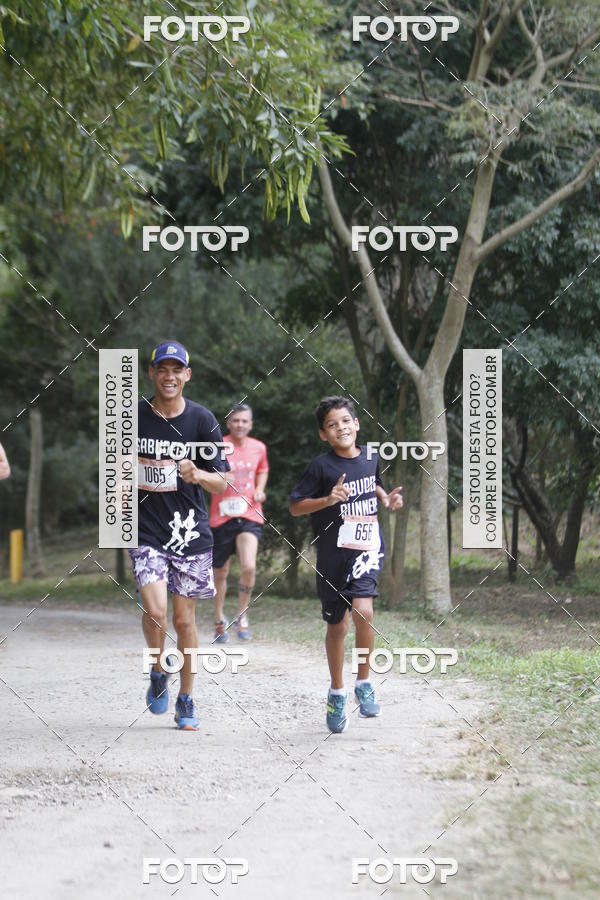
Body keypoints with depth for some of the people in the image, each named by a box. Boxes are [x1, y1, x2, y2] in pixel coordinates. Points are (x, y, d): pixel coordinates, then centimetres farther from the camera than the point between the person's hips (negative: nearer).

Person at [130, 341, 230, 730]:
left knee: (185, 620, 5)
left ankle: (186, 700, 22)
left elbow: (222, 482, -1)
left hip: (191, 533, 1)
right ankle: (159, 673, 13)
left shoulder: (202, 419, -1)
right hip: (147, 531, -1)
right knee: (155, 612, -17)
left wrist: (197, 474, -22)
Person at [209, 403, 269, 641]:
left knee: (249, 567, -19)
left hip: (249, 517, 1)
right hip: (221, 516, -1)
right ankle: (219, 619, 31)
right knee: (220, 572, 9)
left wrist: (259, 489, 6)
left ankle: (242, 615, 2)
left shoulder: (259, 448, 5)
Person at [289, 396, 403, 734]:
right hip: (333, 554, -1)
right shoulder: (322, 466, -7)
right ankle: (337, 693, 29)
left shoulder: (370, 457, 4)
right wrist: (328, 500, -20)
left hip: (368, 548, 1)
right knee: (337, 626, 10)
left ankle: (364, 683, -5)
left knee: (363, 609, -22)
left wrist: (386, 498, 6)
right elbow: (295, 505, -5)